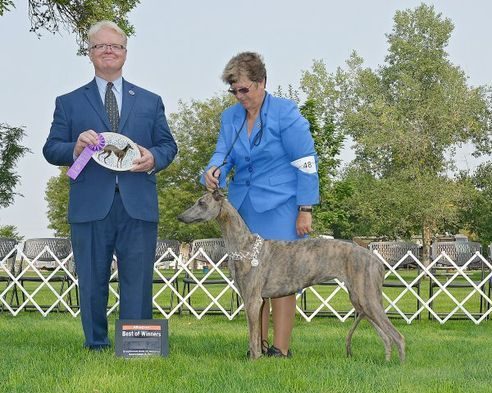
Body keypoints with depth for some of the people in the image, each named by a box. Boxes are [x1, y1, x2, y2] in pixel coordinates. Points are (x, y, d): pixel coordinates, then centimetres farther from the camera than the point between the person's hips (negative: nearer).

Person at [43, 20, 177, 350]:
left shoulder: (151, 101, 18)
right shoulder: (69, 103, 13)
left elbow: (168, 145, 13)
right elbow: (51, 149, 5)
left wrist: (154, 159, -10)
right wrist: (75, 149, -17)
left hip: (138, 207, 1)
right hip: (90, 207, 0)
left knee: (138, 283, 0)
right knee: (92, 283, 4)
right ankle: (97, 347, 15)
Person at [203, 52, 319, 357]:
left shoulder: (286, 113, -7)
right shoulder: (230, 117, 12)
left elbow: (306, 163, -8)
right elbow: (224, 153, 5)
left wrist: (305, 210, -11)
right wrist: (214, 170, -21)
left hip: (280, 207, -6)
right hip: (244, 207, 6)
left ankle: (280, 348, -4)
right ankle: (259, 345, 13)